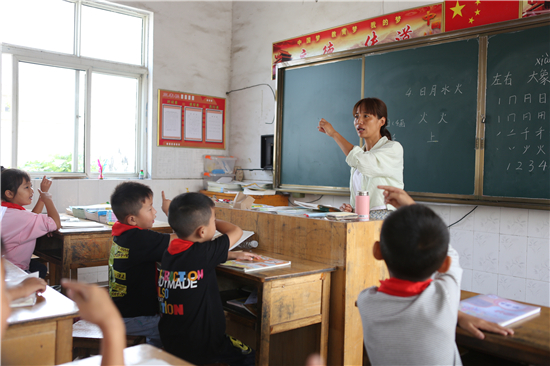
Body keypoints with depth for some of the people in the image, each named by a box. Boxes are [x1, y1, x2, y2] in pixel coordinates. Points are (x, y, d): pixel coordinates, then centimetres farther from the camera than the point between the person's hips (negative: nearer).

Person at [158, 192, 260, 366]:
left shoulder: (169, 253, -1)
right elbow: (236, 231, -7)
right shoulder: (202, 253, -22)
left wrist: (233, 255, 19)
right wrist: (214, 221, 8)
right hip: (200, 348, -7)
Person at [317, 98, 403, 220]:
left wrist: (334, 134, -13)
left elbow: (363, 163, -23)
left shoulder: (394, 148, -4)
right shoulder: (360, 153, 17)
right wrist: (350, 208, 1)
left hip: (384, 219, -6)